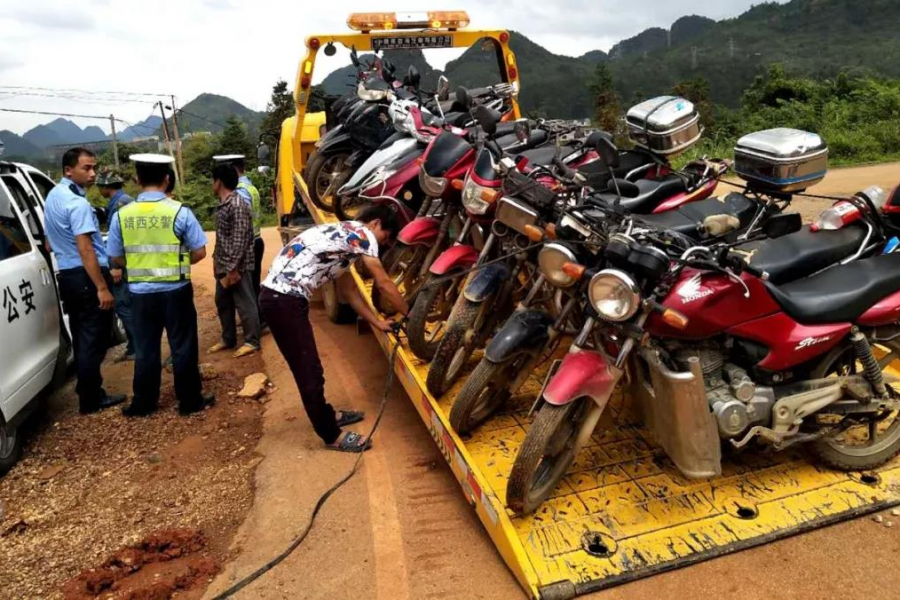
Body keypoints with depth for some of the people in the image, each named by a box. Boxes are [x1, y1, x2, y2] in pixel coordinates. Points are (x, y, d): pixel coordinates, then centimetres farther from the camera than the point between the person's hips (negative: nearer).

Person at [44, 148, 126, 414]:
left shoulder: (53, 196, 13)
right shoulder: (78, 203, -18)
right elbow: (85, 249, -24)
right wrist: (102, 287, -24)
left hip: (67, 275, 10)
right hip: (86, 276, -10)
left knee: (81, 338, 16)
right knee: (93, 340, -1)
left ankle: (87, 392, 25)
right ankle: (91, 399, 5)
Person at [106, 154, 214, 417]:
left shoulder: (122, 215, -3)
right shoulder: (179, 211, -12)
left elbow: (116, 258, 4)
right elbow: (199, 252, -8)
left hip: (140, 293, 3)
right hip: (176, 291, -2)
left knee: (145, 349, 14)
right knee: (183, 347, 8)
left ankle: (143, 403, 25)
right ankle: (190, 401, 18)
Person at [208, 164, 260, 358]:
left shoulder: (237, 205, -18)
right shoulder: (223, 205, 11)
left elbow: (240, 239, -21)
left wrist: (232, 268, -21)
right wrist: (216, 258, 17)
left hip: (237, 266, -10)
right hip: (223, 265, 10)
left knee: (244, 303, 1)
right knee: (222, 302, 17)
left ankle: (252, 341, 12)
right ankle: (228, 339, 30)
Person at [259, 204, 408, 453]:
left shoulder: (343, 235, 22)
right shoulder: (361, 233, -6)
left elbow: (348, 290, 27)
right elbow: (384, 284, -2)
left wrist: (378, 322, 28)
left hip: (278, 295, 10)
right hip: (284, 299, -10)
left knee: (307, 366, 22)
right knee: (309, 371, 1)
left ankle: (327, 415, 38)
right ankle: (332, 436, 13)